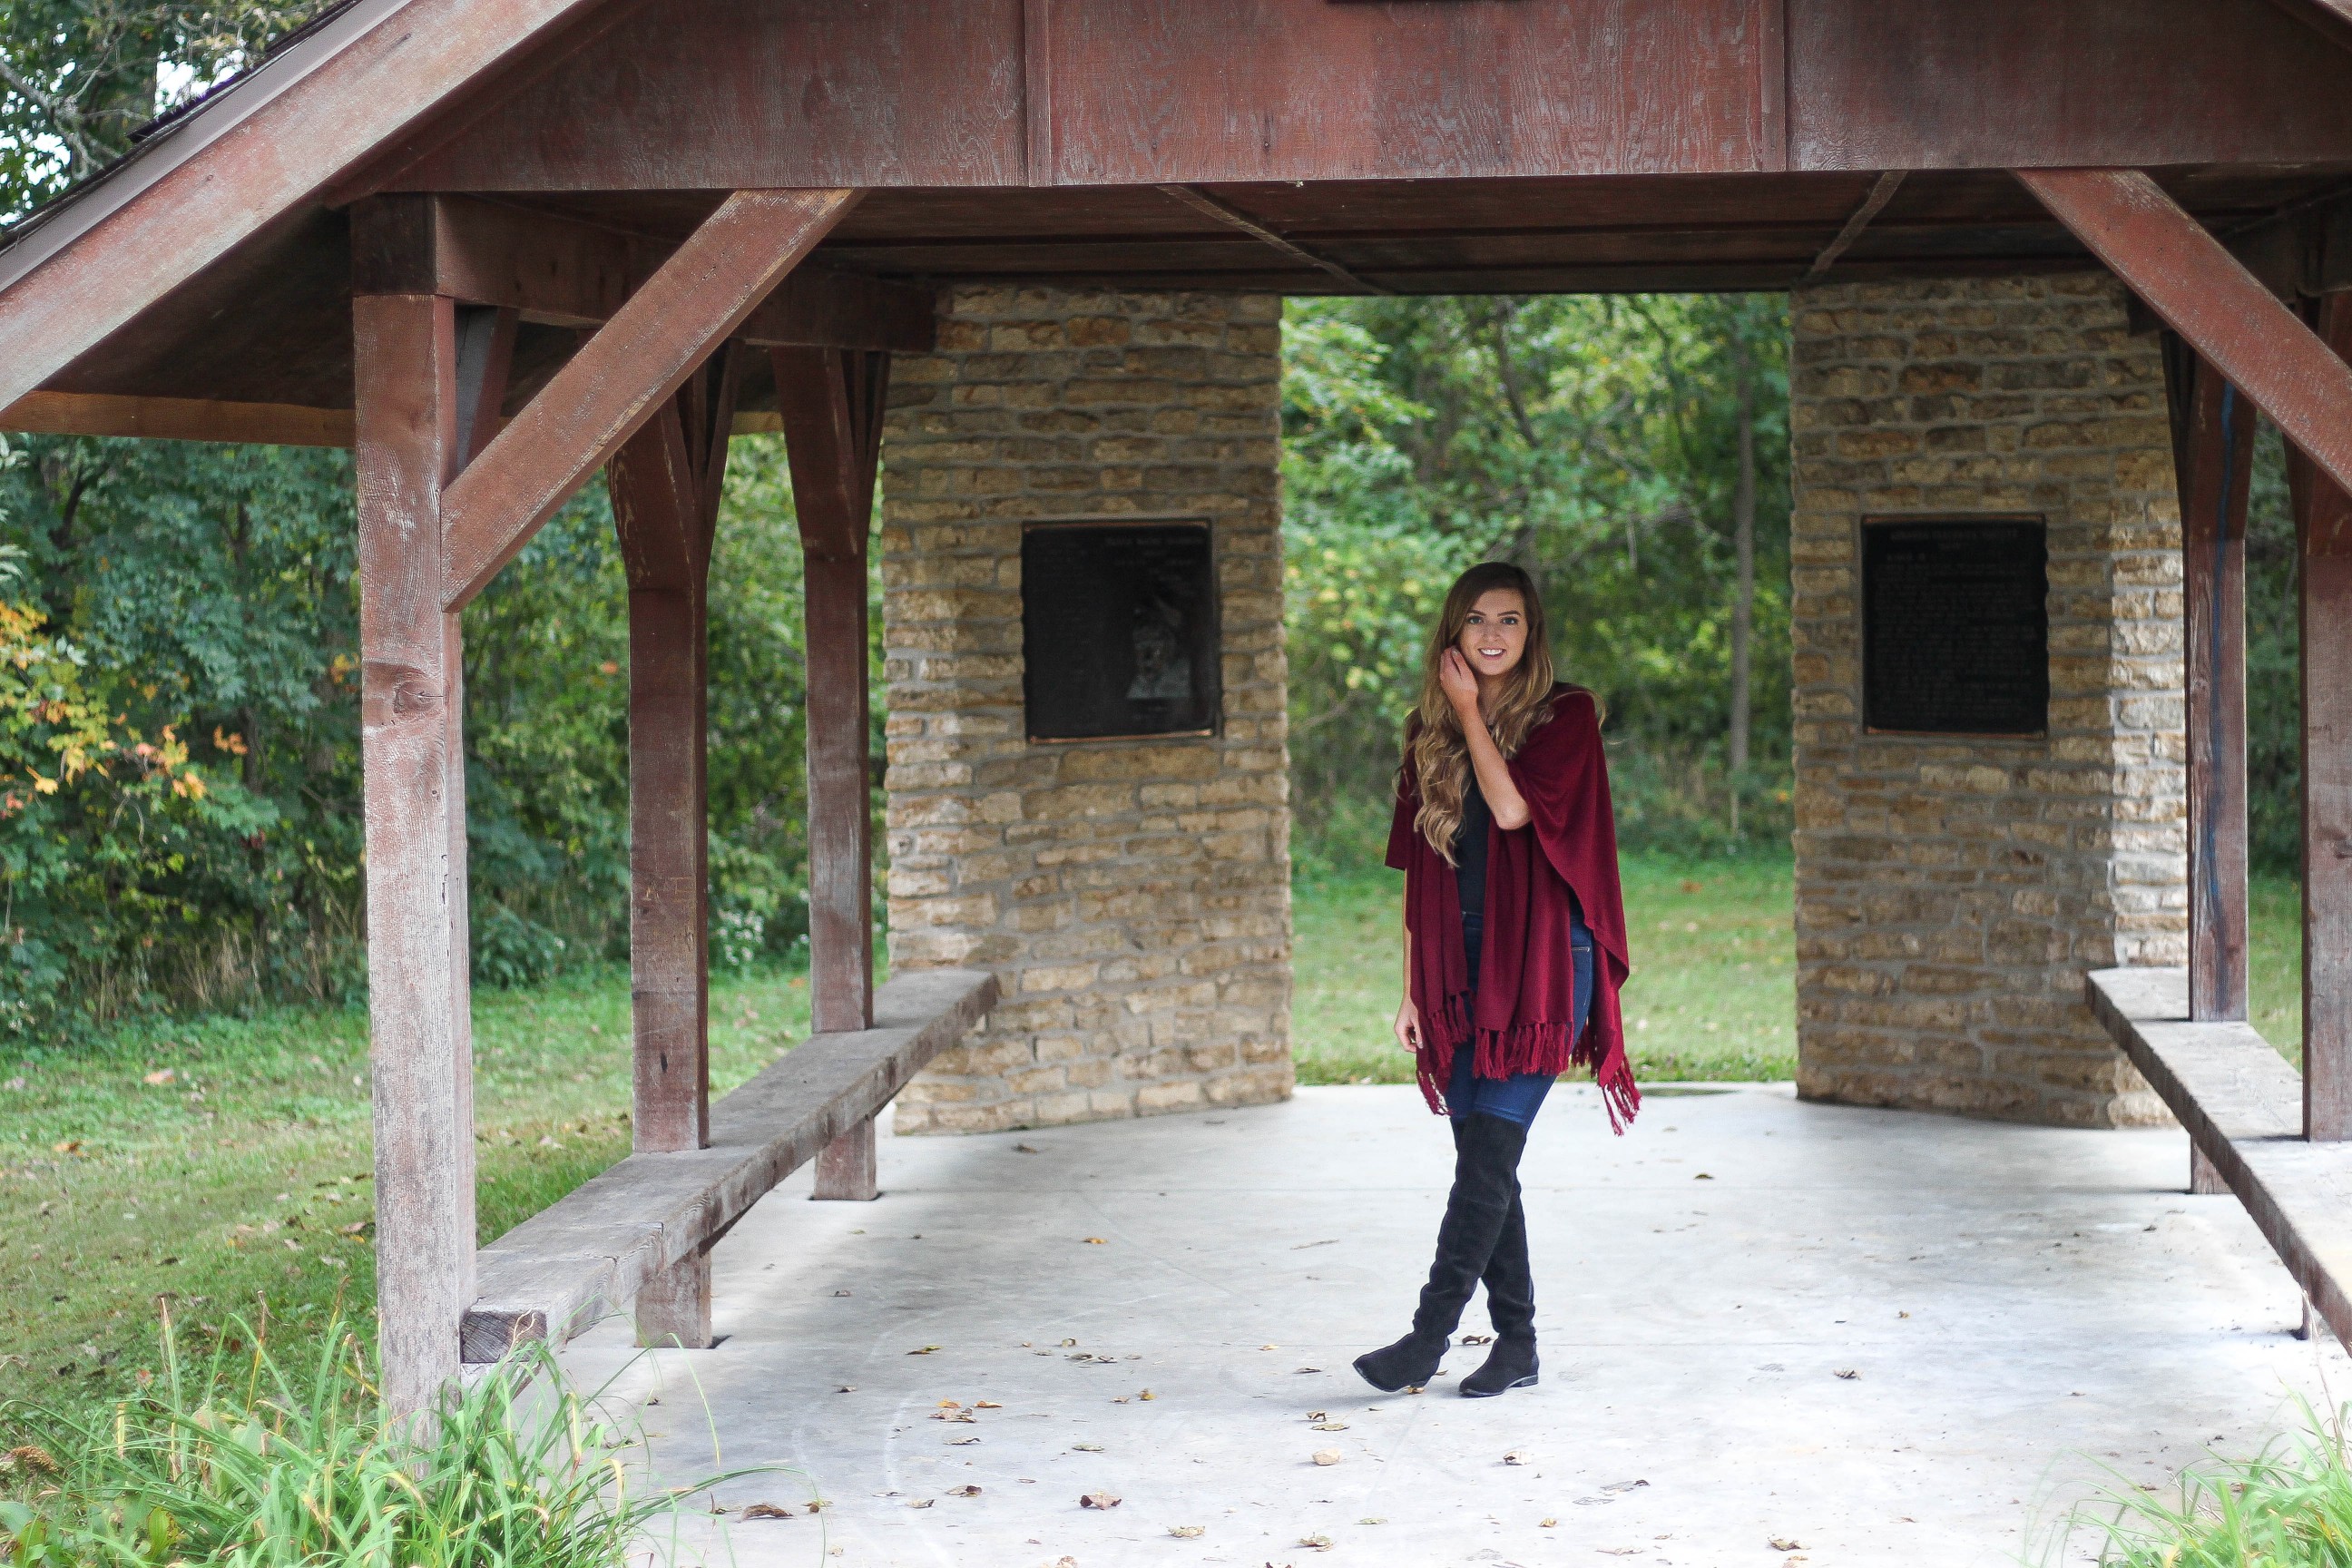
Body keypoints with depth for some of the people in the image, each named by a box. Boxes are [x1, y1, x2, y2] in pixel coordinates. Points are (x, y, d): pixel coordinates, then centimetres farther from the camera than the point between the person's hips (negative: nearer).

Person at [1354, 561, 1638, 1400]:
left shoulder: (1565, 715, -2)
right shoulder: (1430, 733, 11)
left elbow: (1513, 808, -19)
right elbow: (1419, 872, 13)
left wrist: (1471, 713, -7)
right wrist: (1412, 990, 10)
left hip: (1541, 961, -5)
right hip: (1463, 967, 5)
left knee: (1488, 1149, -12)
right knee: (1483, 1162, 5)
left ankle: (1430, 1336, -12)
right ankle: (1516, 1341, 13)